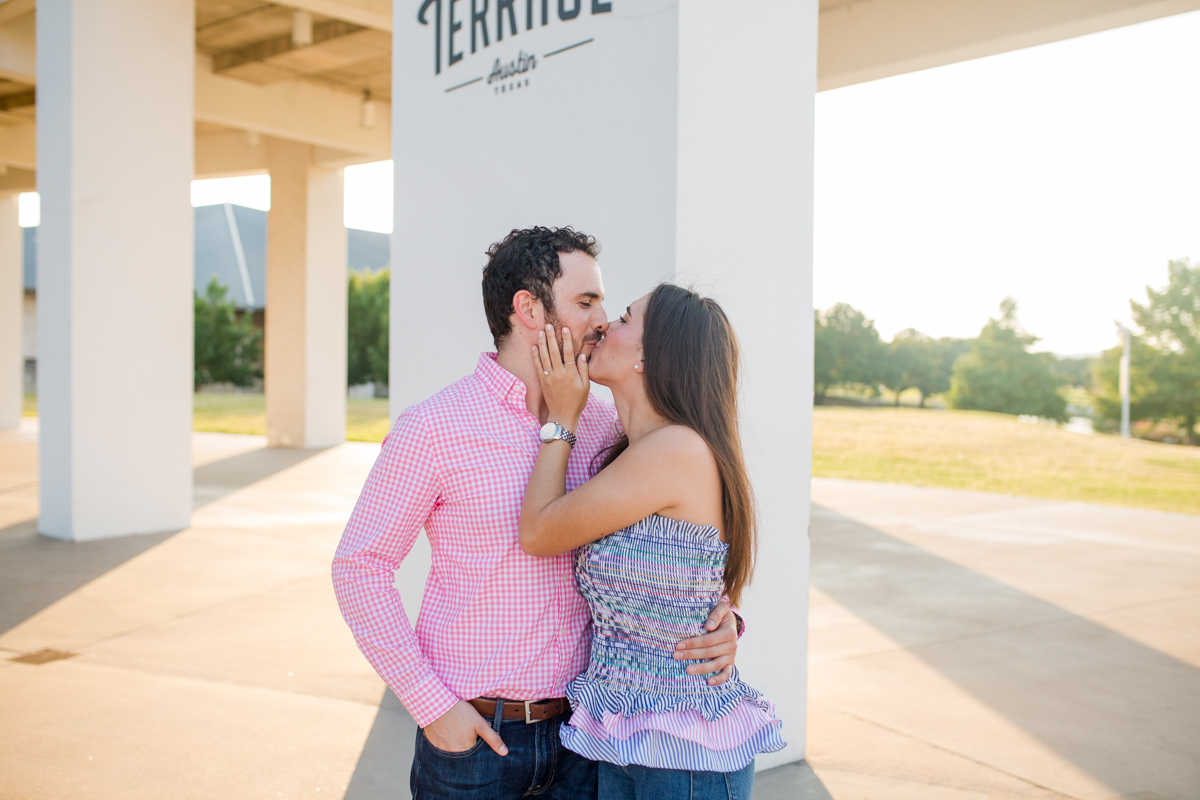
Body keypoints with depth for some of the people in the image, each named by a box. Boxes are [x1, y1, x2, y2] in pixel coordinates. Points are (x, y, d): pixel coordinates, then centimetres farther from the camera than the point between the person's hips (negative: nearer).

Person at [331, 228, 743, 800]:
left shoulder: (602, 424, 3)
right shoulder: (434, 428, -11)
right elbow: (360, 567, -8)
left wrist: (719, 618, -10)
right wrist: (432, 705, -12)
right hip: (470, 734, -4)